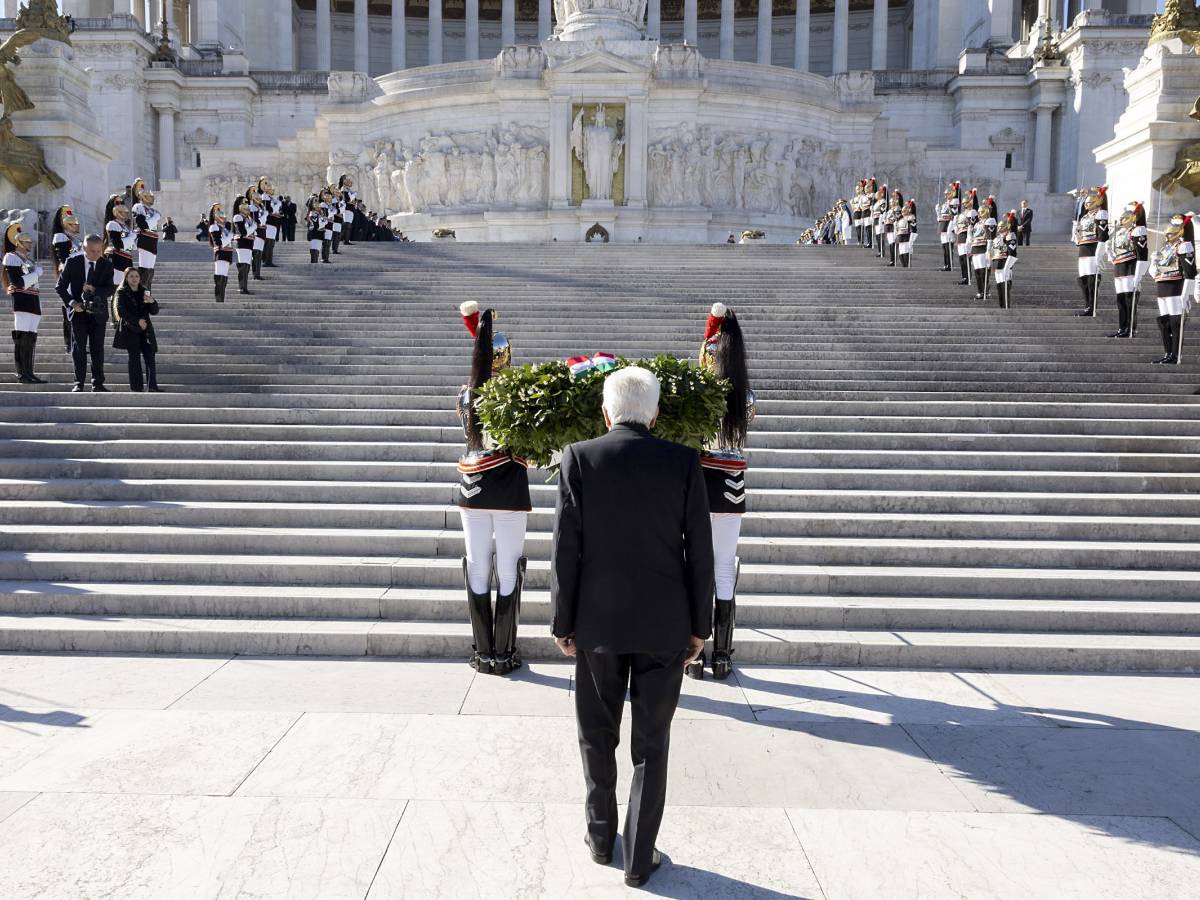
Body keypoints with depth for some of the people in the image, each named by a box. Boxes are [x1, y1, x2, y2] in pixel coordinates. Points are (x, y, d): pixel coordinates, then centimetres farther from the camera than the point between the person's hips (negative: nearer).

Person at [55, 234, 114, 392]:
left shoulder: (106, 264, -1)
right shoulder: (72, 263, -4)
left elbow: (111, 289, -5)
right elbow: (60, 287, -1)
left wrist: (94, 290, -23)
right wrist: (71, 302, -15)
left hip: (98, 312, 1)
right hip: (78, 311, -1)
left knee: (97, 349, 4)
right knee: (79, 348, 3)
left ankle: (98, 384, 9)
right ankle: (79, 383, 8)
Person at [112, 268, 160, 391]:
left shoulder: (144, 292, 15)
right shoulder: (122, 292, 4)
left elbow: (154, 312, 11)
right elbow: (121, 312, -8)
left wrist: (152, 302, -11)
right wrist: (138, 321, -17)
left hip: (145, 330, 3)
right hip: (130, 329, -3)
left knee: (150, 357, -8)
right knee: (135, 357, -6)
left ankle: (152, 387, -11)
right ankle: (136, 388, -5)